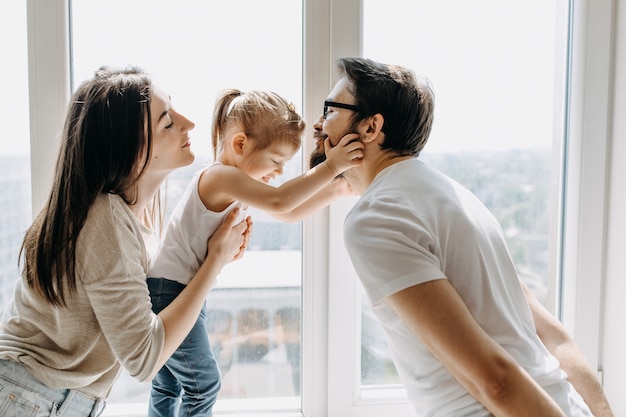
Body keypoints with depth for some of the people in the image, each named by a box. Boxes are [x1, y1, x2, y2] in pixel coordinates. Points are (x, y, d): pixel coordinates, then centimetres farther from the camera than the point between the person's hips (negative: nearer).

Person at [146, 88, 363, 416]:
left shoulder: (238, 185, 8)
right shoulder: (220, 176, -22)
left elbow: (289, 214, 9)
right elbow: (279, 202, -37)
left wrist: (335, 189, -1)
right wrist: (329, 167, -35)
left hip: (177, 290, 10)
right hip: (170, 290, -10)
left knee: (167, 386, 21)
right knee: (203, 383, 3)